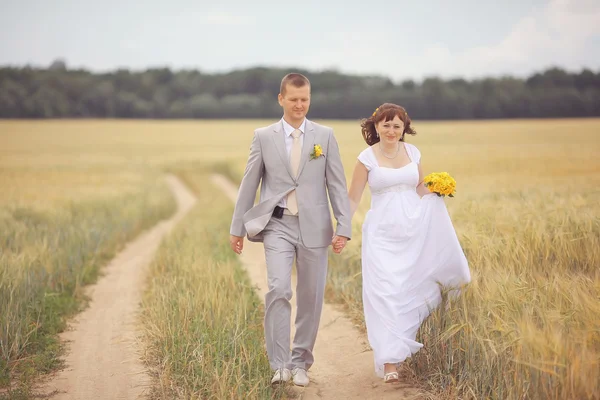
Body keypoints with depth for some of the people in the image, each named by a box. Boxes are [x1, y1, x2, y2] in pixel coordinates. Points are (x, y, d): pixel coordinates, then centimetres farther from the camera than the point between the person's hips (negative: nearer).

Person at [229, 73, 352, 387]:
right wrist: (237, 228, 6)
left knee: (310, 298, 6)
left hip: (314, 227, 1)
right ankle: (280, 365, -10)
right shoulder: (263, 136, 3)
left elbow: (337, 185, 2)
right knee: (278, 290, -17)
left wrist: (343, 228, -5)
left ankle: (300, 363, 21)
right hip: (277, 225, -1)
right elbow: (249, 184, 6)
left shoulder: (325, 136, 3)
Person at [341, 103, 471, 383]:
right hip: (383, 234, -3)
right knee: (385, 292, -9)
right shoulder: (367, 158, -3)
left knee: (412, 289, 4)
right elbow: (353, 199, -1)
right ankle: (389, 362, -7)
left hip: (415, 230, 3)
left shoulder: (412, 152, 7)